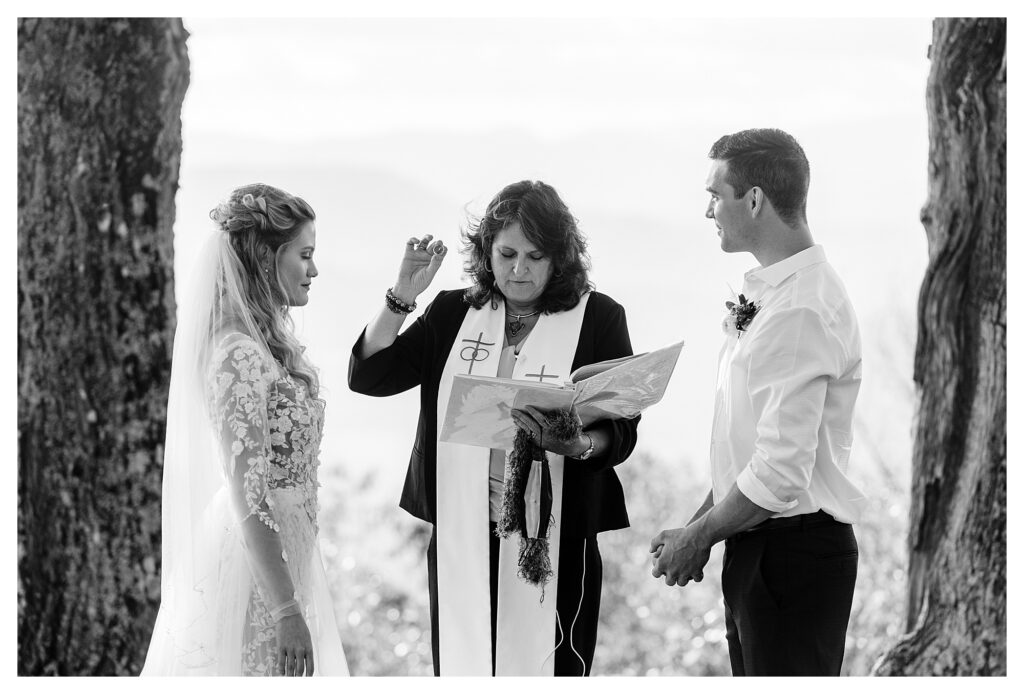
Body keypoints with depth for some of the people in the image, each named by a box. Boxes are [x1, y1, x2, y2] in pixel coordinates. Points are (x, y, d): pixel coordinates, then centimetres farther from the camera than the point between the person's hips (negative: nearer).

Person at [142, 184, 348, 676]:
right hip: (254, 570, -9)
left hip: (278, 556, 9)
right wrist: (287, 610, -23)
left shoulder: (266, 343, 11)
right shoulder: (241, 356, -19)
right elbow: (248, 497, -22)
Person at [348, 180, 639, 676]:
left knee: (545, 668, -3)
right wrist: (402, 295, -5)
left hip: (553, 537, -2)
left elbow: (621, 432, -2)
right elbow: (367, 376, 6)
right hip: (461, 536, 3)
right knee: (462, 668, 6)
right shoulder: (454, 313, 9)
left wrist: (574, 444, -24)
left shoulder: (597, 318, 2)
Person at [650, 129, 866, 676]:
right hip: (755, 549, 10)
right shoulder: (768, 295, 12)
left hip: (795, 549, -10)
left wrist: (697, 538, -12)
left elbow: (780, 471, -24)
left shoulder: (802, 311, -20)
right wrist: (696, 526, 11)